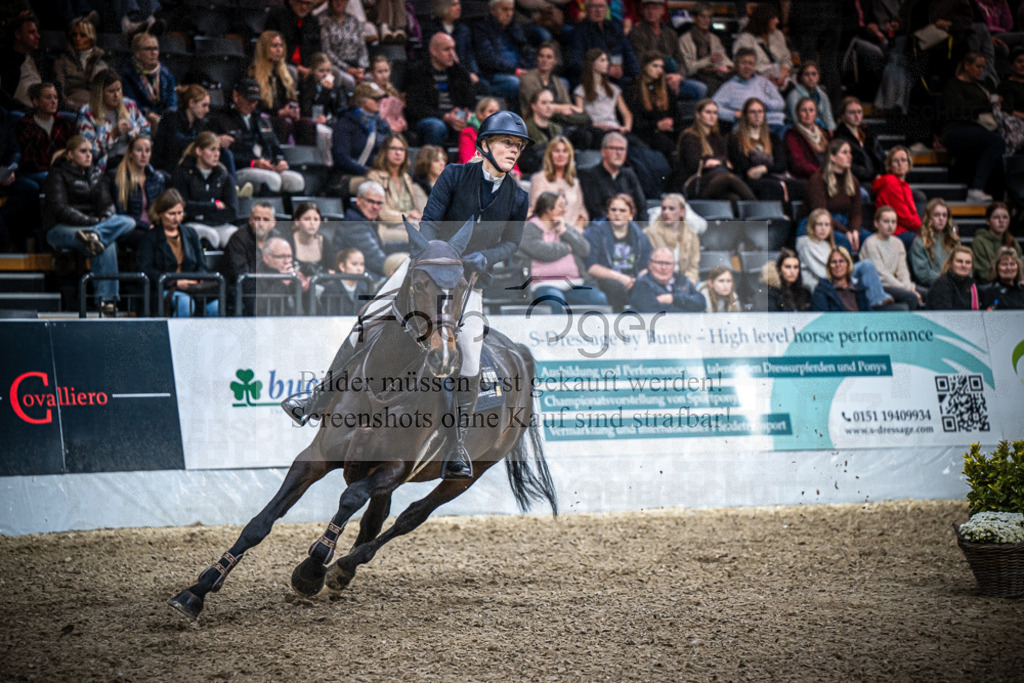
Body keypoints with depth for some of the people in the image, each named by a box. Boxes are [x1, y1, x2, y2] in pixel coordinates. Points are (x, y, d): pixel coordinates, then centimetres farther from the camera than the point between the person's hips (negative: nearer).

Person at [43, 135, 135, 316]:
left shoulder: (96, 175, 20)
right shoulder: (58, 174, 0)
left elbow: (107, 204, 12)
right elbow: (60, 209, -13)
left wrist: (105, 219, -15)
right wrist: (93, 221, -23)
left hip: (92, 224, 6)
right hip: (60, 230, -6)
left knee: (129, 223, -27)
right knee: (108, 245, -37)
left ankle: (93, 235, -47)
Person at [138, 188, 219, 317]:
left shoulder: (191, 234, 23)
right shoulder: (150, 238, 8)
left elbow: (202, 266, 20)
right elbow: (146, 270, -5)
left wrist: (200, 280, -6)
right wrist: (175, 282, -16)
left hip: (192, 289, 4)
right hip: (163, 291, -4)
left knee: (215, 306, -31)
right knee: (185, 302, -39)